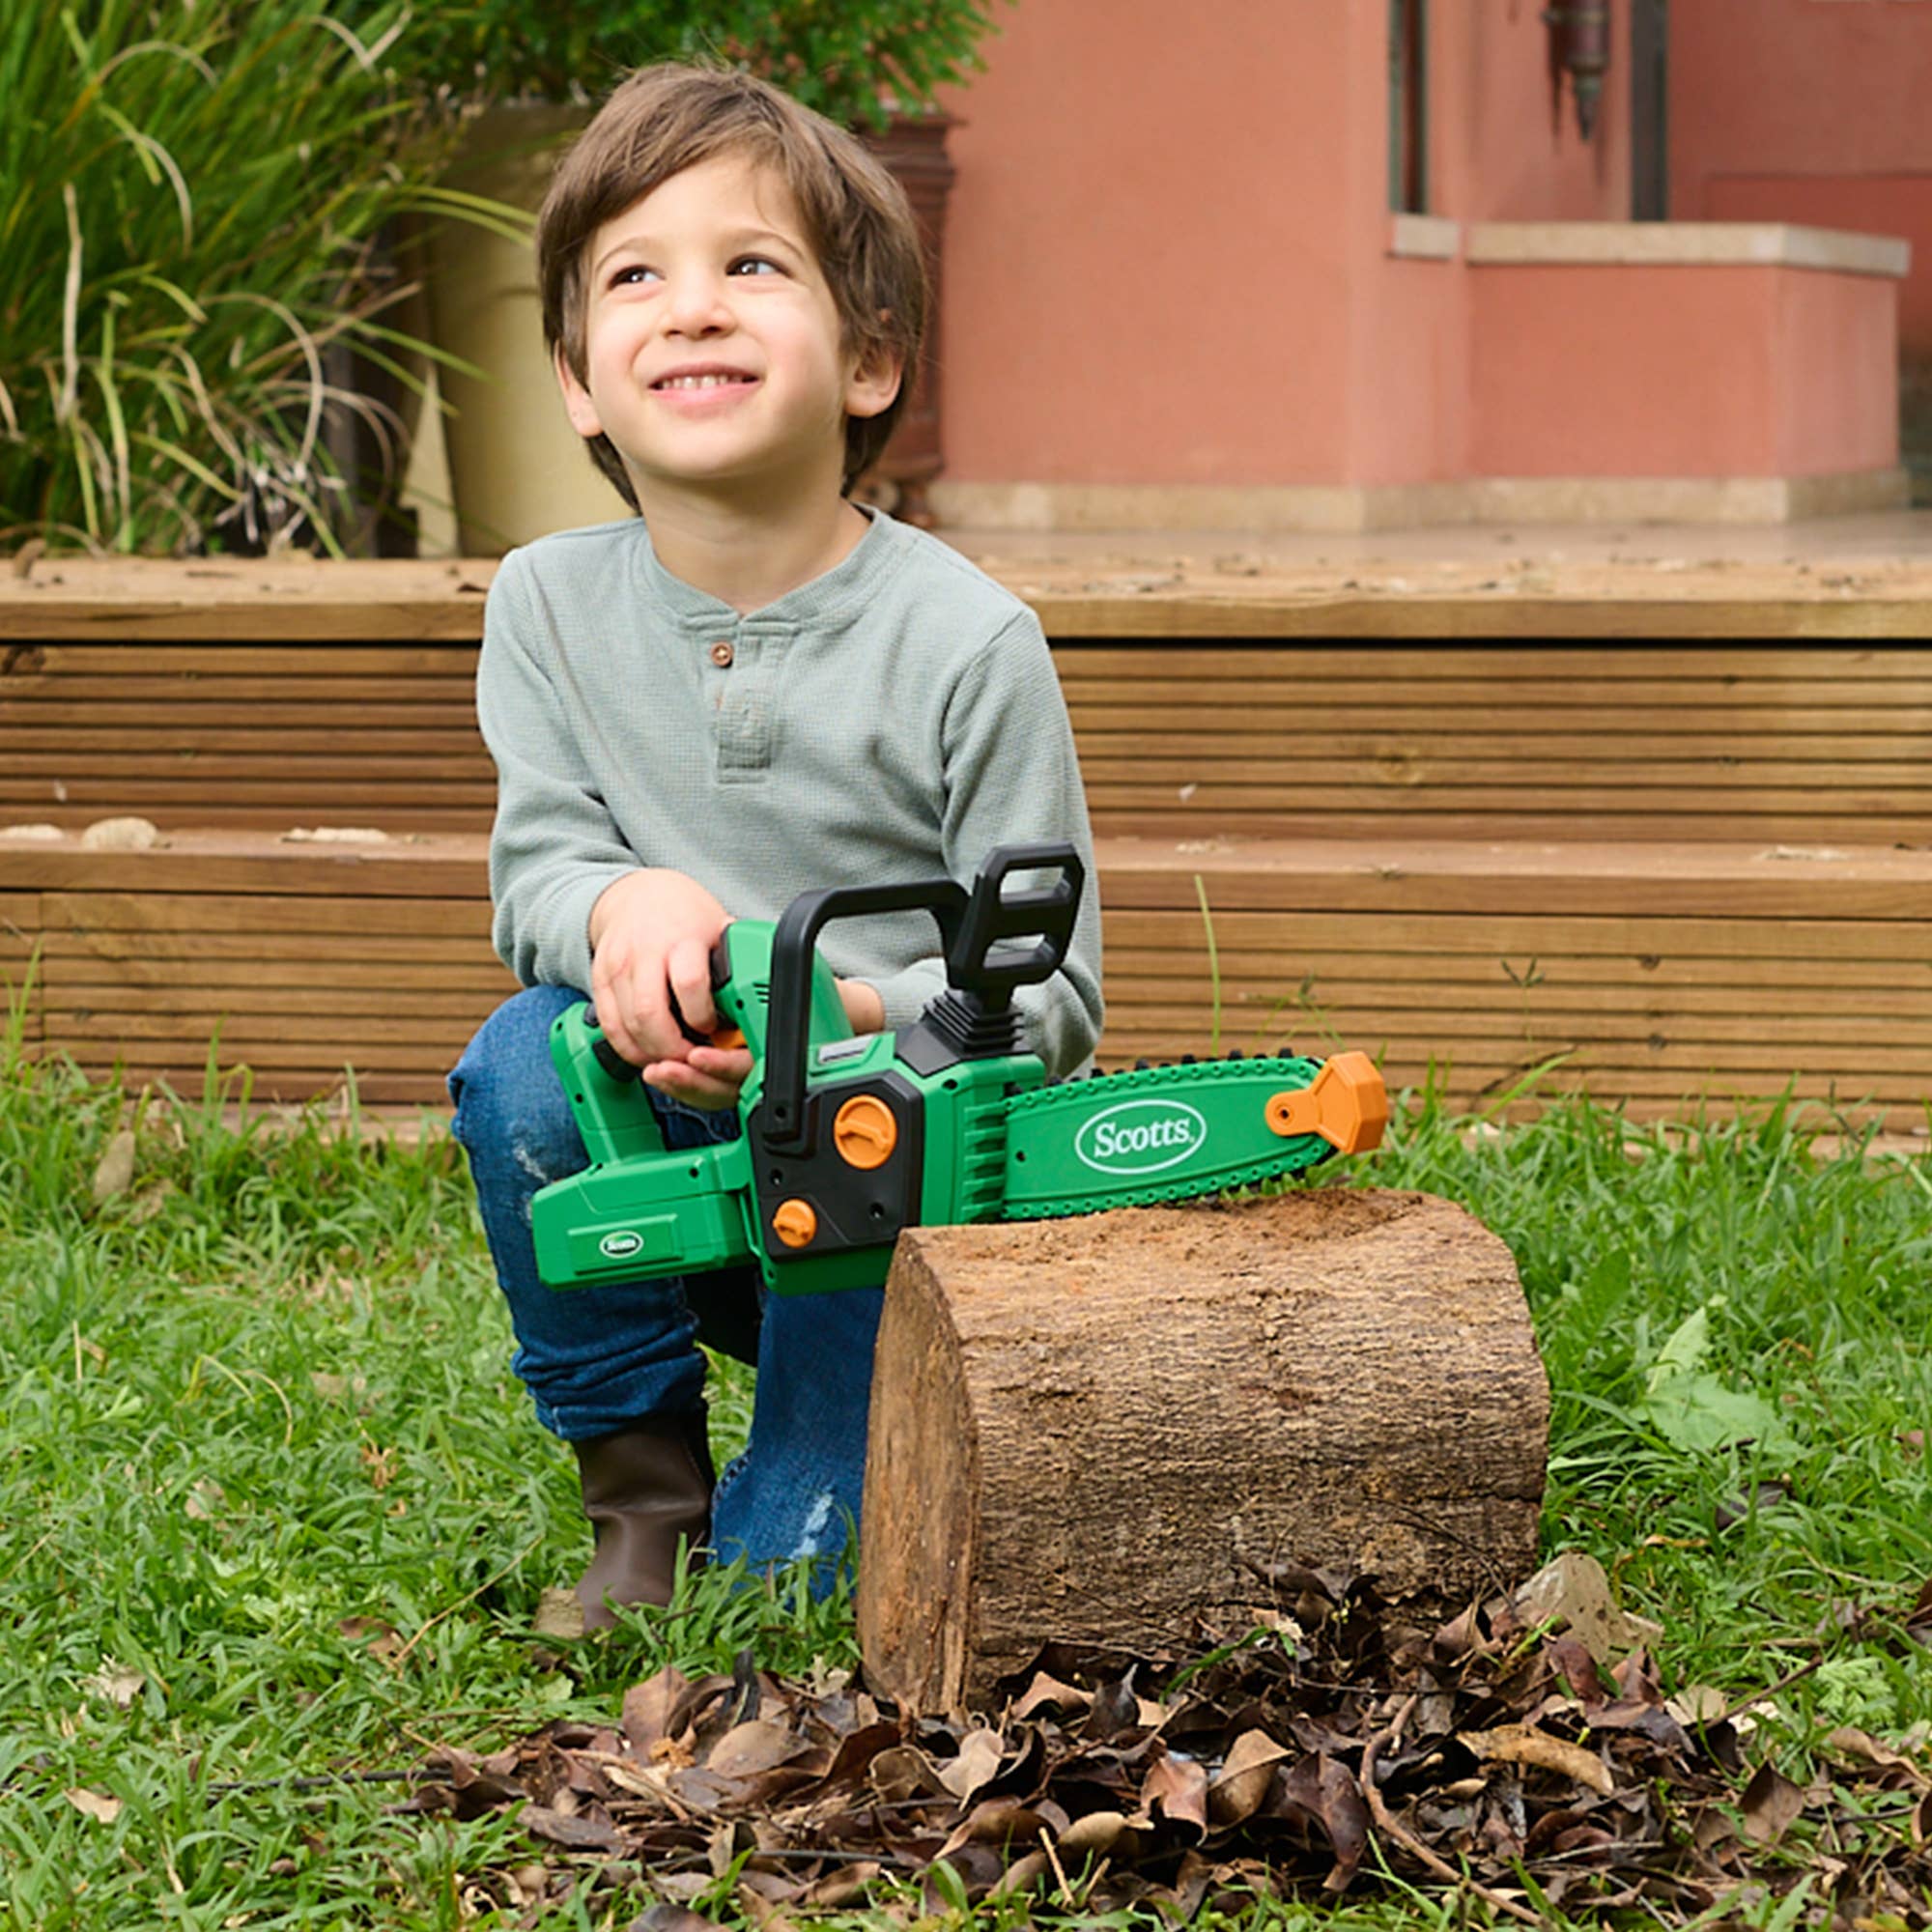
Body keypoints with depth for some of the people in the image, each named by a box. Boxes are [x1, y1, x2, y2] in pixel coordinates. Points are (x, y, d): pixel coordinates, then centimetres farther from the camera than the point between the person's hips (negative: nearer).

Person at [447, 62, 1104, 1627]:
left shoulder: (967, 641, -17)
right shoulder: (551, 605, -6)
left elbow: (1048, 992, -12)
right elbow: (536, 866, -6)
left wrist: (861, 1016, -33)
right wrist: (625, 903, -31)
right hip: (684, 1150, 3)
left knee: (786, 1570, -22)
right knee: (529, 1059, -29)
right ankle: (639, 1487, -9)